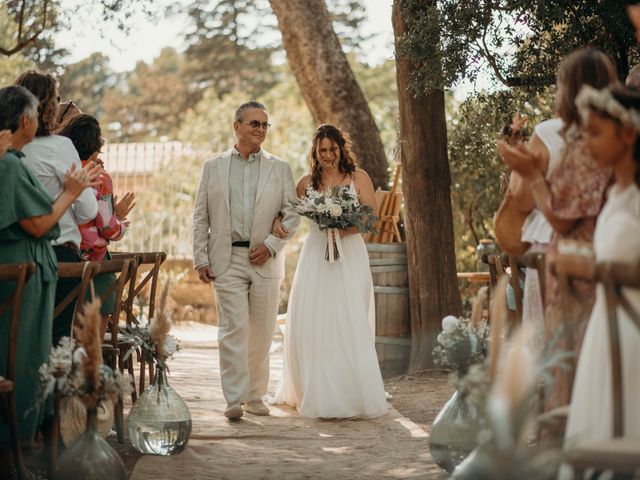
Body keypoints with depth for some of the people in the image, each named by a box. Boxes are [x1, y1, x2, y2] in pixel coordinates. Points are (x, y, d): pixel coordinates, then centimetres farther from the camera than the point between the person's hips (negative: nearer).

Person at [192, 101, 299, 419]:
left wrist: (271, 245, -8)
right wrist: (200, 259, 0)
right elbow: (200, 217, 9)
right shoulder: (213, 167, 9)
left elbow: (292, 214, 6)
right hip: (227, 260, -1)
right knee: (233, 328, -8)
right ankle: (234, 399, -7)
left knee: (262, 332, 5)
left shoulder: (280, 168, 10)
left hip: (265, 260, 1)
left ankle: (255, 396, 16)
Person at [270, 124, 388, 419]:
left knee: (349, 325, -7)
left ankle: (354, 396, -1)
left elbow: (372, 216, -1)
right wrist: (277, 222, -5)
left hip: (349, 256, -2)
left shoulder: (358, 178, 5)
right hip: (316, 256, 2)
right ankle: (316, 395, 7)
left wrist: (345, 229, -18)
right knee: (311, 325, -2)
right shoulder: (307, 183, 11)